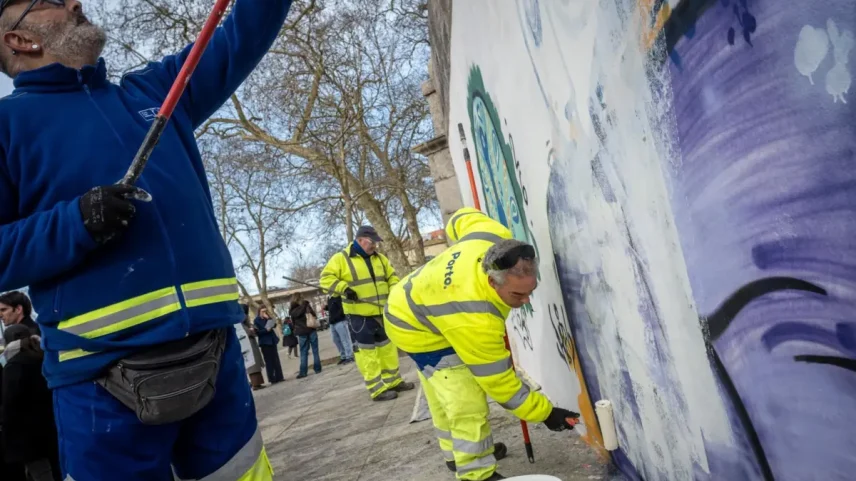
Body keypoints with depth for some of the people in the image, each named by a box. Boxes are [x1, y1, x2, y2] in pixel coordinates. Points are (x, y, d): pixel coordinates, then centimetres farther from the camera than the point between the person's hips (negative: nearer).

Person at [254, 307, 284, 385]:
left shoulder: (267, 318, 9)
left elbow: (274, 325, 2)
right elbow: (257, 332, -12)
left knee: (276, 359, 6)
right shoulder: (257, 320, -6)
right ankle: (272, 379, 2)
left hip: (272, 341, 5)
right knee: (269, 361, -2)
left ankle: (279, 377, 11)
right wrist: (266, 330, -23)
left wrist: (269, 319, -10)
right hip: (265, 342, -5)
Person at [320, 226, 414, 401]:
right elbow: (326, 279, -11)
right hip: (359, 314, -6)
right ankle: (378, 389, 3)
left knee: (387, 345, 15)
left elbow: (391, 276, 17)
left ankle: (393, 381, 29)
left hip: (382, 312, 7)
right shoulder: (341, 258, -9)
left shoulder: (379, 258, 10)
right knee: (366, 350, -4)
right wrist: (344, 288, -26)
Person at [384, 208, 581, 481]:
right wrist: (544, 412, -21)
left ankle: (457, 453, 43)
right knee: (467, 404, -14)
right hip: (417, 330, -9)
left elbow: (462, 218, -3)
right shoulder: (475, 321, -44)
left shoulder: (497, 239, -27)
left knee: (444, 394, 24)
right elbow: (497, 379, -30)